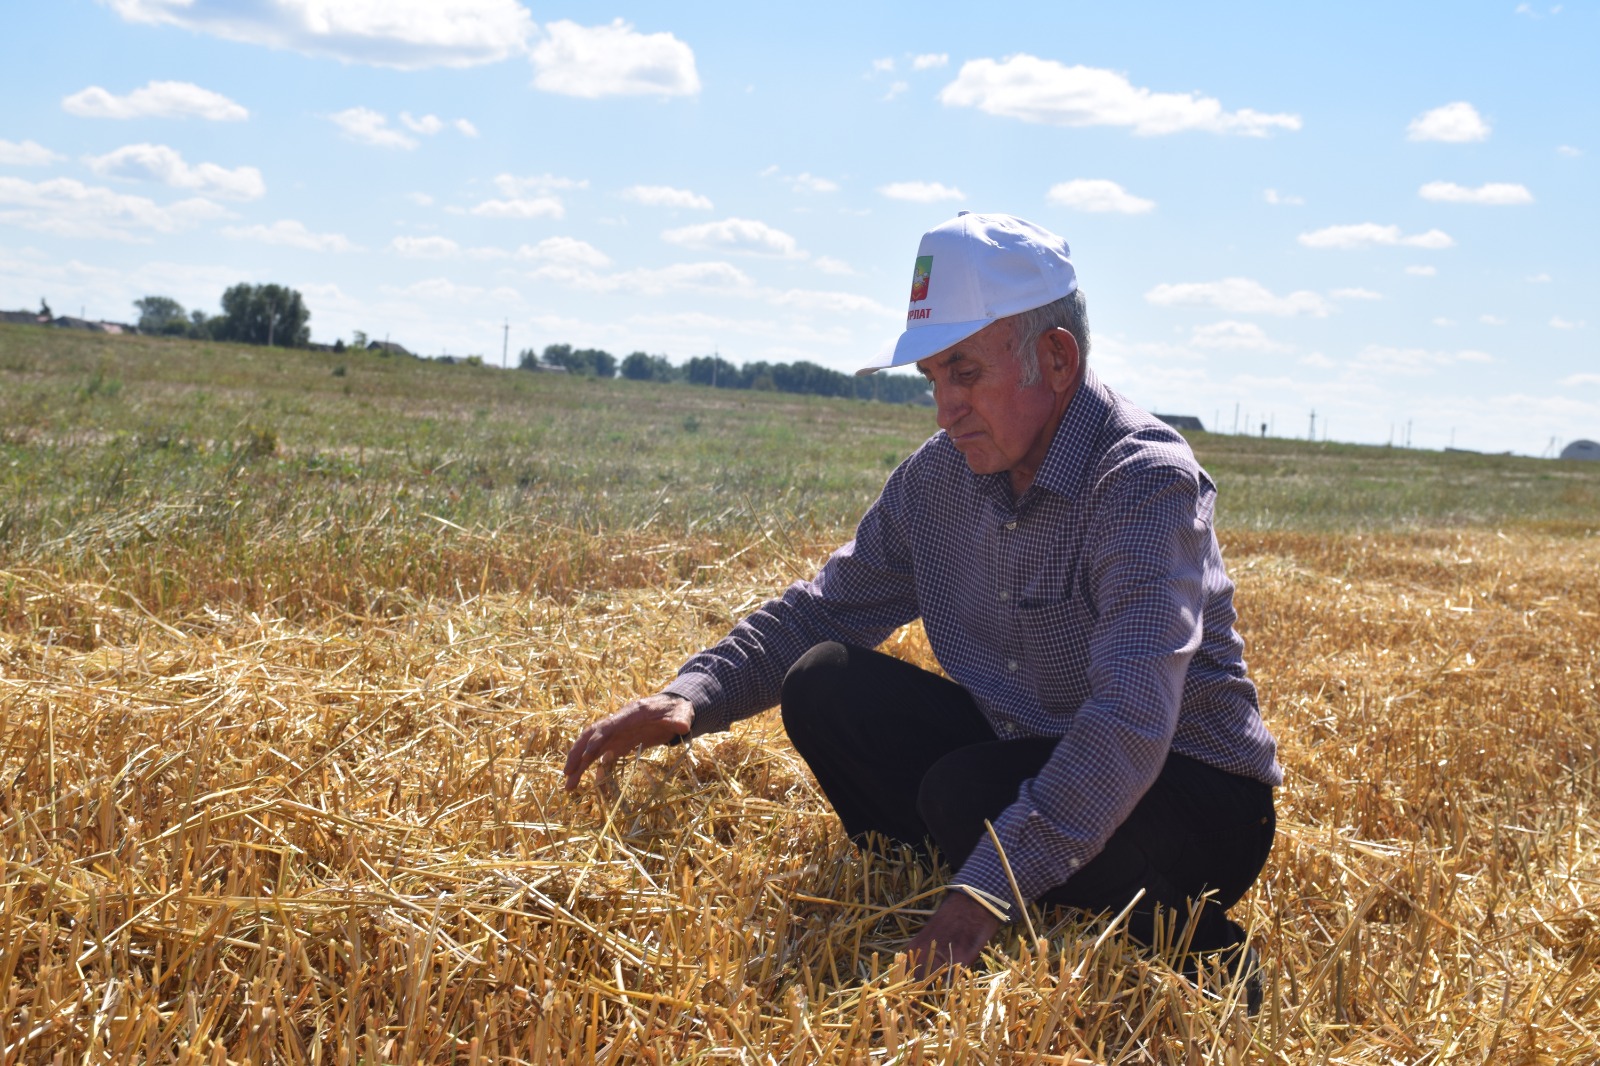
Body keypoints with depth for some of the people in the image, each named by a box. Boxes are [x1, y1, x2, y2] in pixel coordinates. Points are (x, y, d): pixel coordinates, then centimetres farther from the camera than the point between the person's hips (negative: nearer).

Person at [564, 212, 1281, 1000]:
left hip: (1193, 799, -6)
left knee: (967, 792, -32)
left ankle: (1203, 955, -10)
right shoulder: (940, 478, -2)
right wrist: (693, 696, -11)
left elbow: (1131, 720, -37)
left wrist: (993, 886, -44)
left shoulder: (1146, 485, -25)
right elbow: (822, 611, 7)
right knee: (824, 685, -8)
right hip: (1026, 752, 7)